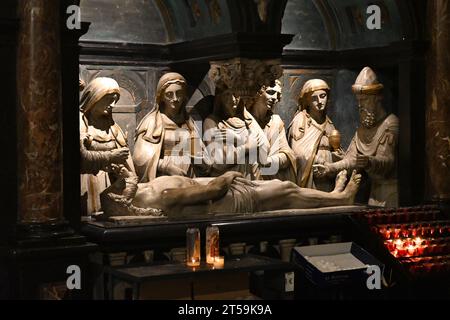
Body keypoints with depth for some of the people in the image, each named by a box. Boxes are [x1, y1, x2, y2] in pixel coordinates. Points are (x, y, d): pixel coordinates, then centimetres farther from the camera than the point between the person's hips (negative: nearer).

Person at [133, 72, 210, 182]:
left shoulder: (189, 122, 18)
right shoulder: (152, 121, 5)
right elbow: (142, 156, -2)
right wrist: (168, 168, -11)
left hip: (187, 180, 3)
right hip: (162, 181, -3)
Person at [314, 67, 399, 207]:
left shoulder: (391, 123, -12)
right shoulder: (364, 126, 12)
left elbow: (387, 160, -23)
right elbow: (352, 157, 6)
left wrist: (369, 162, -42)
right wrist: (331, 168, -10)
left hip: (390, 190, -6)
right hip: (375, 189, 6)